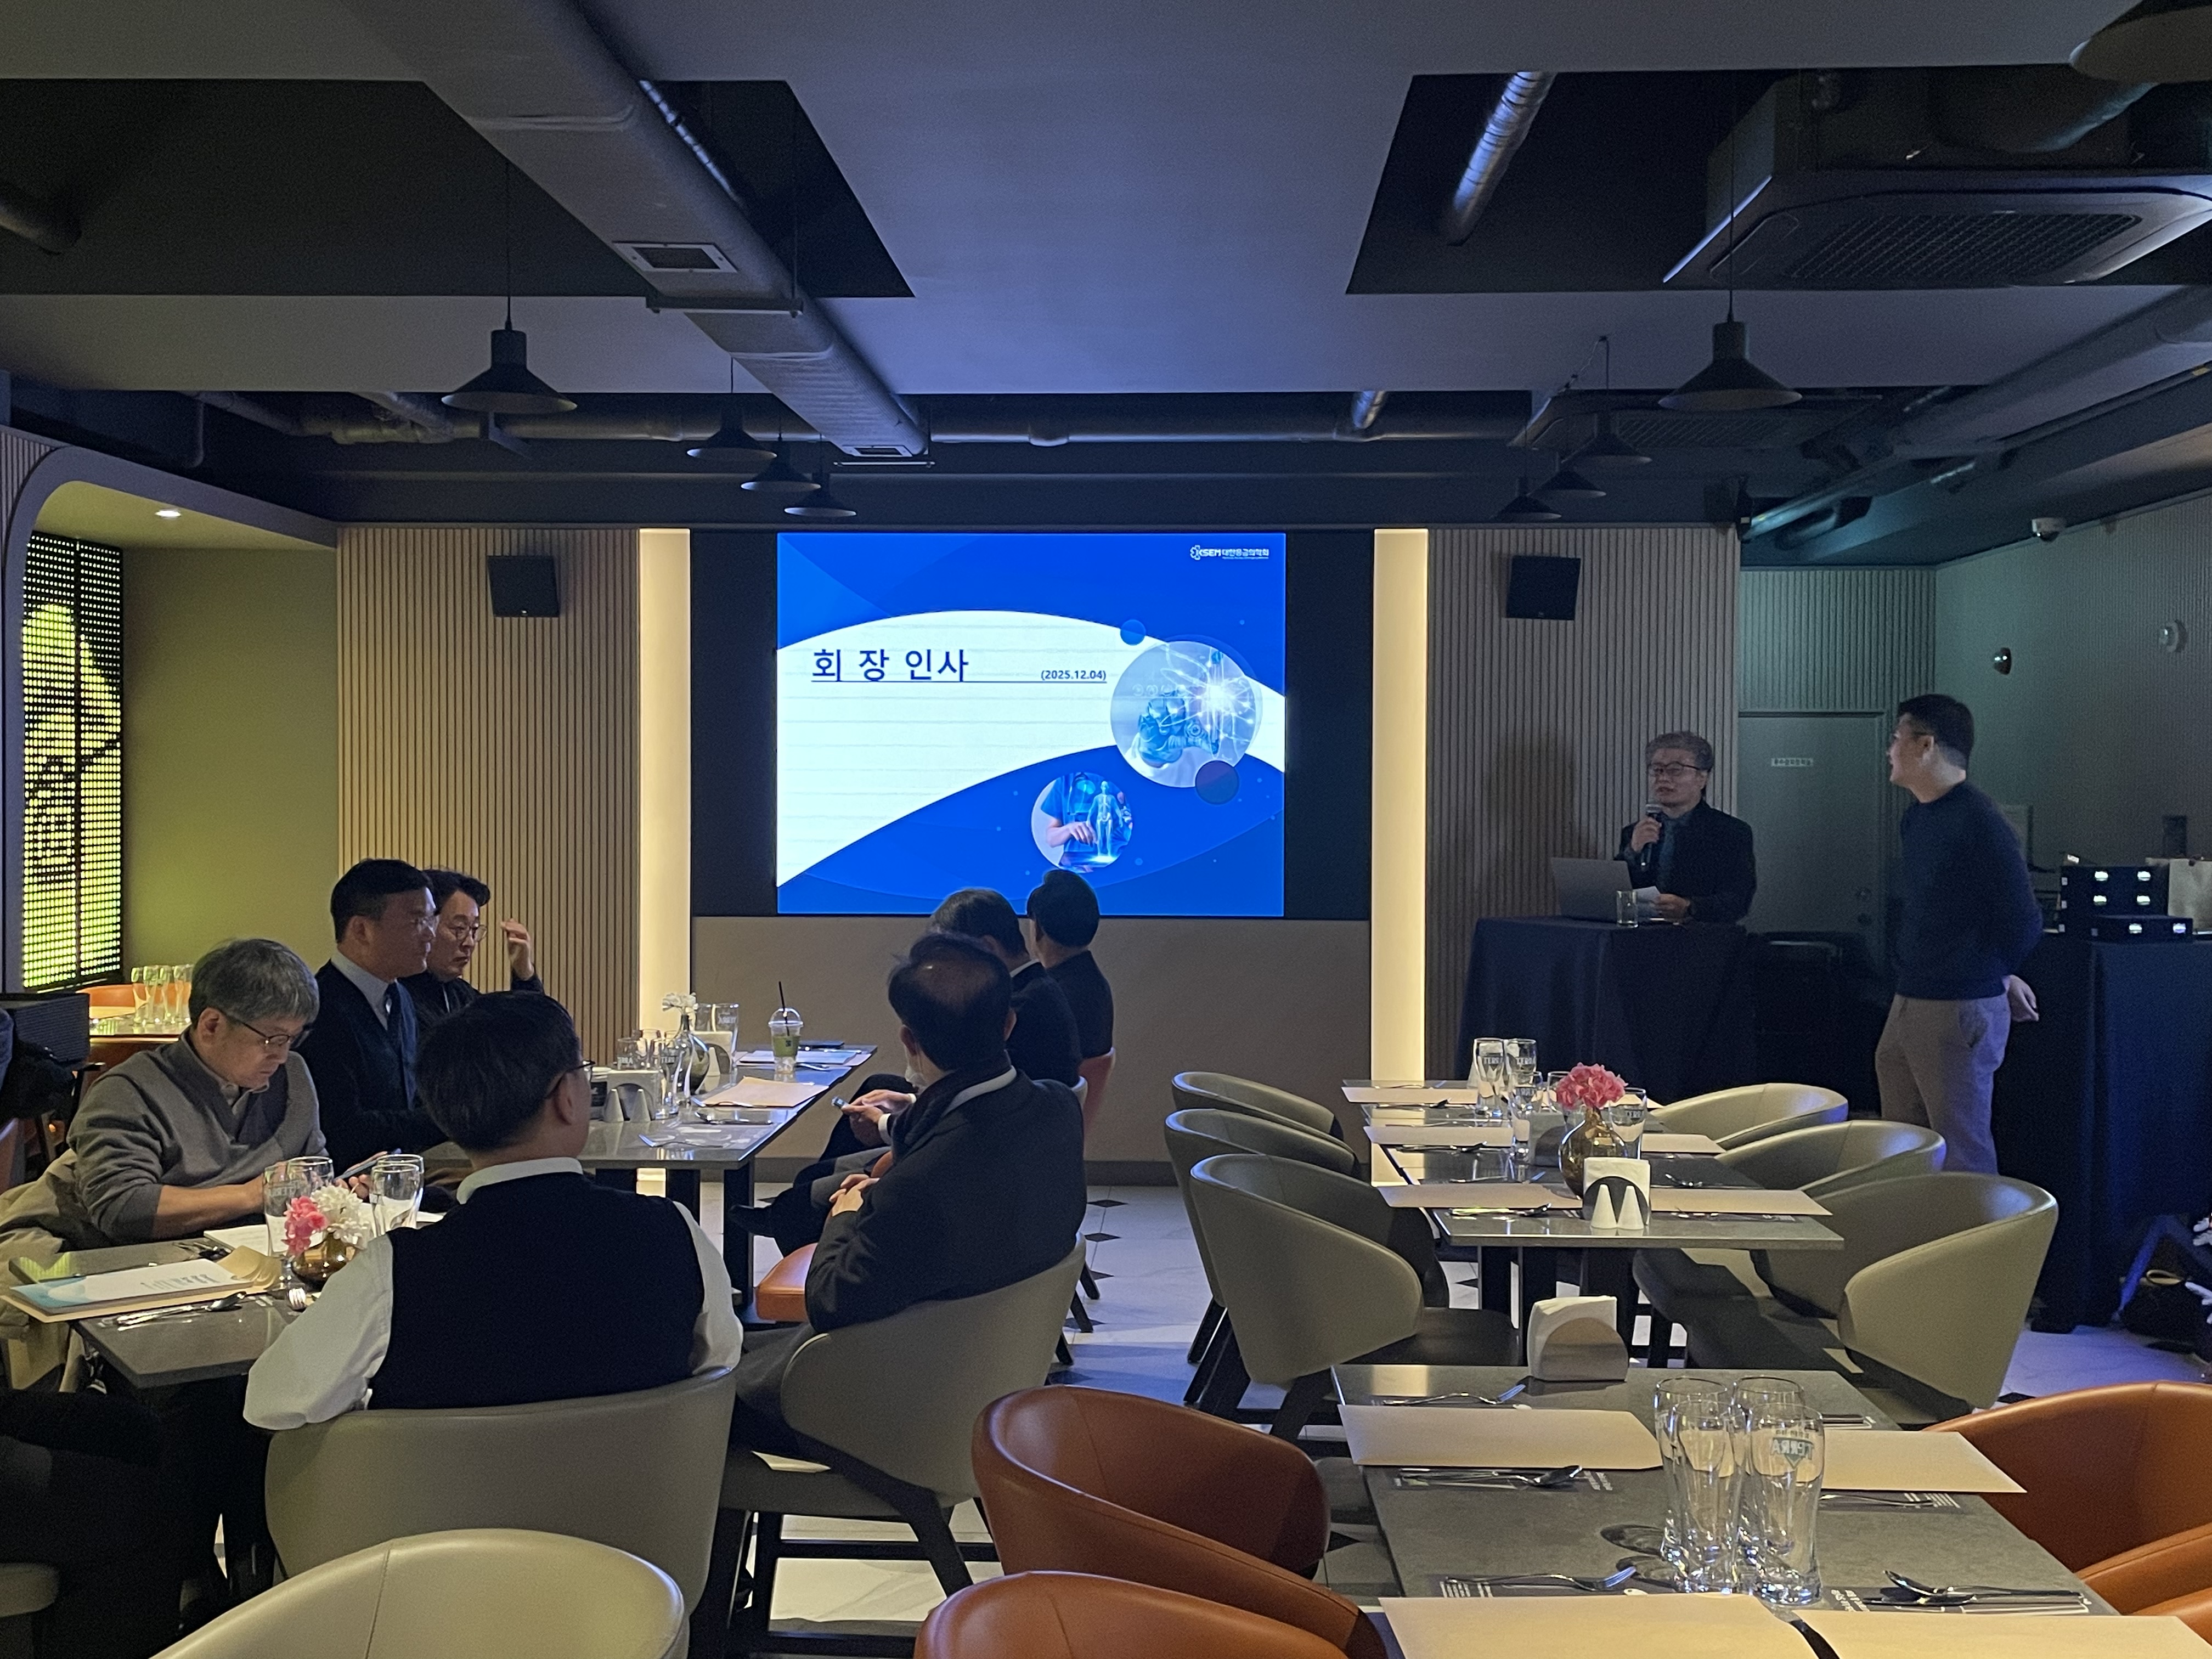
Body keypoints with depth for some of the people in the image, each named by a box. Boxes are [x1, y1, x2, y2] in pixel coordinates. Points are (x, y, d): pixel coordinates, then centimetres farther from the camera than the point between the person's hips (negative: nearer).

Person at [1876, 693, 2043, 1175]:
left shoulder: (1979, 822, -16)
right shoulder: (1917, 816, 13)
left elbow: (2022, 922, -14)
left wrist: (1994, 978, 3)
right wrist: (1998, 977, 16)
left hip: (1960, 1011, -9)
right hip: (1908, 1004, 9)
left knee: (1961, 1151, -1)